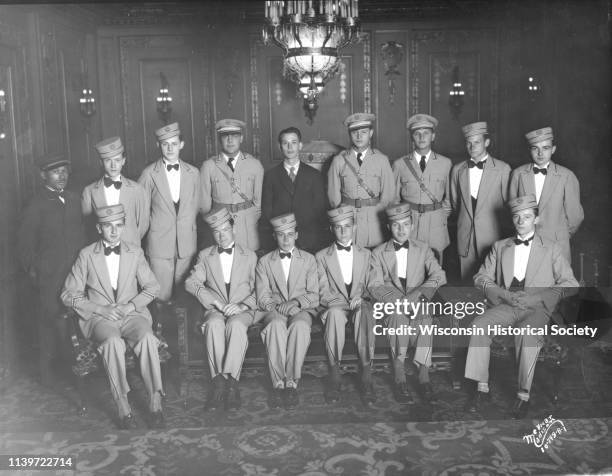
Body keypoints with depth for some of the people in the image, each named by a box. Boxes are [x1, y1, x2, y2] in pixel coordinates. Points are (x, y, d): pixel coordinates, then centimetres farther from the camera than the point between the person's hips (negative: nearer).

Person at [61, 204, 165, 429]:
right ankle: (123, 407, -29)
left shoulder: (135, 252, 9)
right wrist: (101, 309, -10)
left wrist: (130, 306, -7)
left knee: (147, 338, -31)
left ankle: (155, 402, -26)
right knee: (113, 341, -35)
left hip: (131, 313, 2)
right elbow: (69, 294, 3)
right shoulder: (86, 255, 3)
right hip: (99, 317, -1)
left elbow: (152, 287, 10)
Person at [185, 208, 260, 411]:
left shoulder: (250, 256, 15)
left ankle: (228, 379, -37)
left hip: (242, 311, -1)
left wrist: (242, 305, -12)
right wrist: (214, 301, -11)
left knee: (236, 325, -36)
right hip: (215, 310, 1)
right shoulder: (205, 256, 17)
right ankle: (220, 380, -35)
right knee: (214, 324, -35)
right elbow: (191, 283, 3)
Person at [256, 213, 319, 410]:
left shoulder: (309, 260, 13)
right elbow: (262, 298, 4)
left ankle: (291, 382, -32)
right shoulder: (264, 262, 13)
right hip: (274, 310, 0)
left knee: (300, 326, -36)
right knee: (276, 325, -36)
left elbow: (314, 296, 7)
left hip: (302, 310, 0)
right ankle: (278, 383, -32)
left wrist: (297, 302, -14)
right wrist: (278, 307, -15)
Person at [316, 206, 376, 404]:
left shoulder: (365, 254, 18)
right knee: (335, 312, -39)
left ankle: (366, 377, -40)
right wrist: (344, 301, -14)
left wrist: (359, 297, -10)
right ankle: (334, 377, -37)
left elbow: (369, 285, 13)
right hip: (334, 305, -1)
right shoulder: (322, 256, 12)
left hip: (359, 303, 1)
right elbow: (323, 292, 4)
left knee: (365, 312, -37)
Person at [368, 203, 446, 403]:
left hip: (418, 303, 1)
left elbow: (439, 276, 0)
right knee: (399, 316, -35)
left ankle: (423, 375, -33)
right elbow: (374, 286, -2)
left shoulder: (423, 249, 14)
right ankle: (399, 378, -35)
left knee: (425, 319, -33)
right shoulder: (378, 253, 8)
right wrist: (399, 300, -19)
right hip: (390, 304, -1)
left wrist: (417, 292, -18)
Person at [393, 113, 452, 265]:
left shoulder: (445, 163, 6)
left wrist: (443, 216, 6)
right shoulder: (400, 164, 5)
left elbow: (449, 196, 14)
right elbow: (394, 198, 11)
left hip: (436, 224, 1)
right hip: (407, 223, 0)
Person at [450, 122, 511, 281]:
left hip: (491, 237, -3)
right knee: (466, 280, 4)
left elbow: (508, 202, 4)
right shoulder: (457, 169, 8)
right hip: (465, 237, 3)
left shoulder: (502, 169, -2)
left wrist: (499, 225, 8)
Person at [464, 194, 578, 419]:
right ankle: (482, 387, -22)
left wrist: (536, 296, -11)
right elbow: (481, 278, 13)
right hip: (506, 305, 3)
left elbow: (570, 285, 4)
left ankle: (524, 394, -26)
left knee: (527, 334, -36)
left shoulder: (551, 249, 12)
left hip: (537, 308, -2)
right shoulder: (500, 247, 20)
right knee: (479, 324, -28)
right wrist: (505, 294, -7)